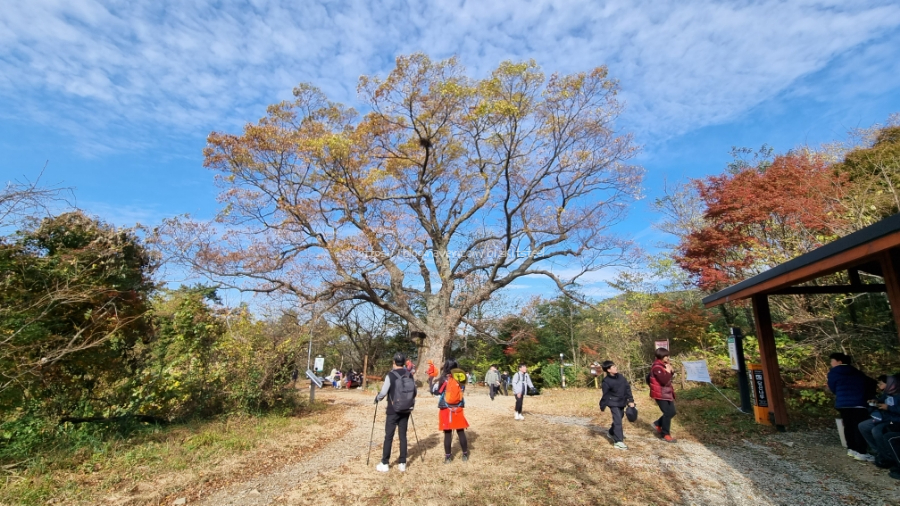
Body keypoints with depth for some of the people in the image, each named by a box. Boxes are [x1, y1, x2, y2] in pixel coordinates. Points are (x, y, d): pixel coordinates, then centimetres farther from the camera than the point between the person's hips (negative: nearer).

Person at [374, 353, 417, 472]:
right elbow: (414, 392, 7)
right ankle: (402, 463, 16)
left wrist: (377, 399, 9)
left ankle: (384, 464, 11)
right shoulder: (410, 375, 2)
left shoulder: (391, 375, -12)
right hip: (405, 411, 4)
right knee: (403, 436, 11)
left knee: (389, 437, 5)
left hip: (393, 411, -4)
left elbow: (383, 392, -11)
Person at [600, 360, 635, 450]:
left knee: (619, 419, 20)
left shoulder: (621, 377, -2)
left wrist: (630, 400, -3)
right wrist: (603, 406, -9)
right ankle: (618, 442, -9)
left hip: (622, 402, 7)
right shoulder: (606, 381, -19)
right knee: (618, 421, -12)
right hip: (613, 403, -7)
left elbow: (627, 388, 2)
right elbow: (605, 395, -13)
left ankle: (611, 433, 43)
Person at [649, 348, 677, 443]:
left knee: (672, 412, 14)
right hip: (660, 394, -9)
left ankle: (657, 424, 29)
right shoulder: (657, 367, -23)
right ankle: (665, 434, 11)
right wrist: (668, 371, -19)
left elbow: (669, 376, 14)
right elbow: (664, 380, -29)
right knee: (668, 413, -3)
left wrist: (671, 370, -3)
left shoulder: (663, 365, 8)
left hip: (667, 393, 9)